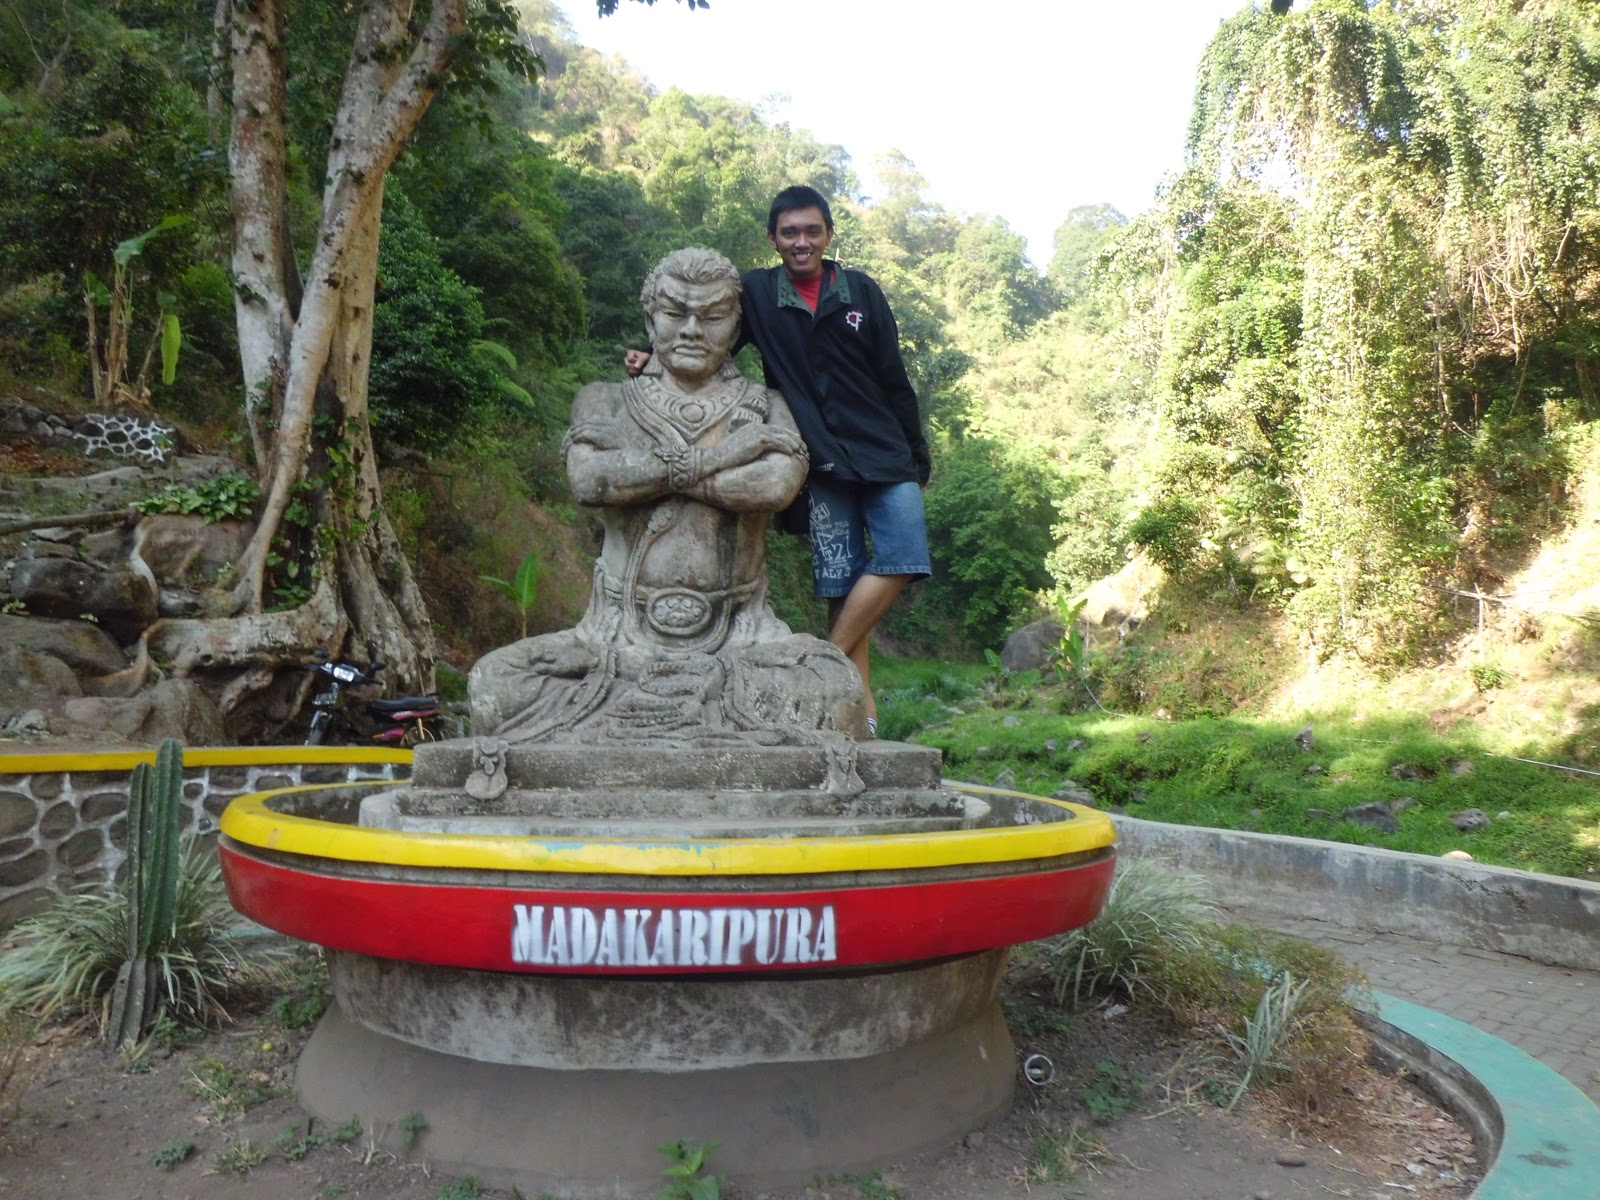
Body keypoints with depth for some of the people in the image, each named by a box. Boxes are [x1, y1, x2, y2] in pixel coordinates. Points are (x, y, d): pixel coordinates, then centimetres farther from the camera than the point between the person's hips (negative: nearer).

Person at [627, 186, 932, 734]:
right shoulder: (756, 294, 4)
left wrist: (918, 455, 8)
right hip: (824, 463, -1)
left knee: (903, 556, -14)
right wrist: (655, 357, -10)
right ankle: (861, 708, 5)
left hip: (884, 454, 1)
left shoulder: (862, 292, 7)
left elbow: (894, 379, 8)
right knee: (841, 582, -1)